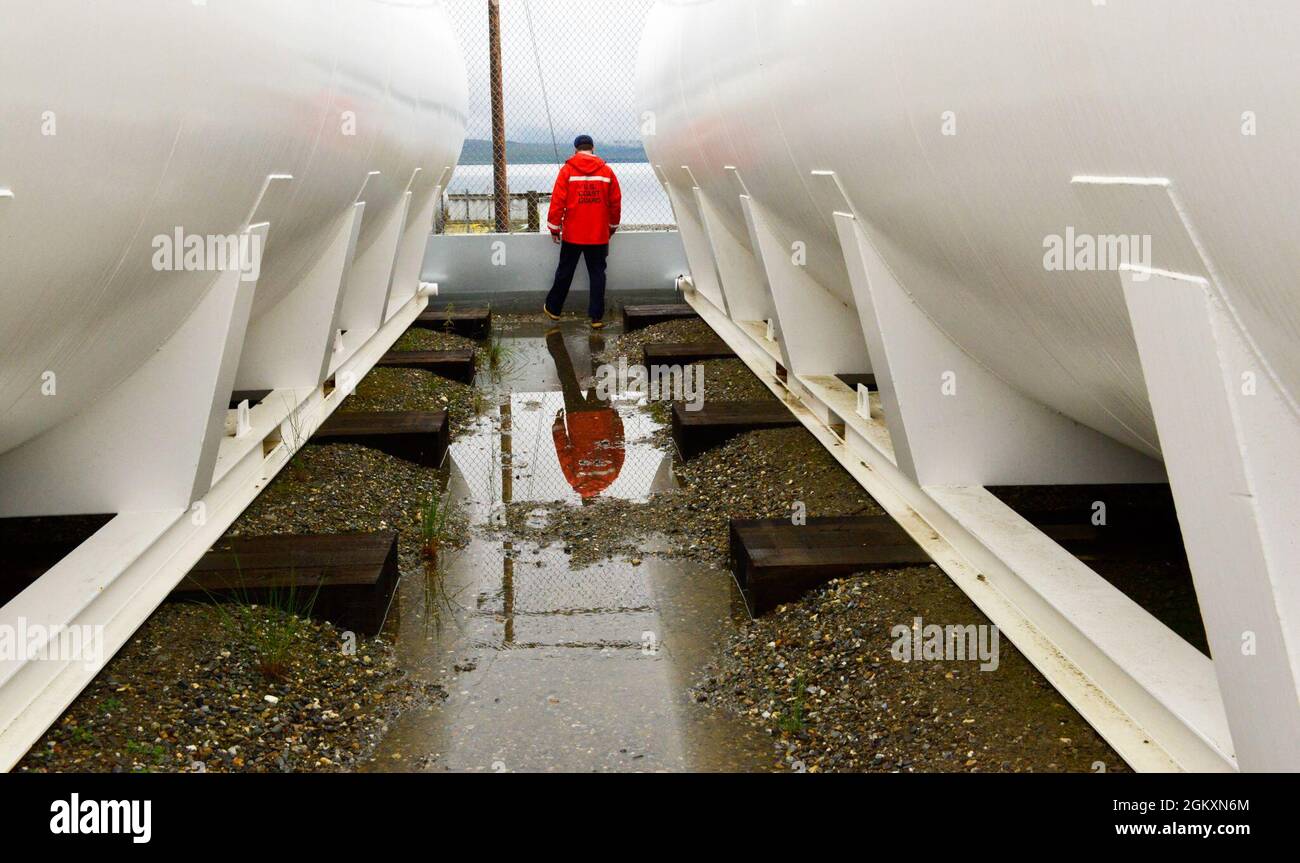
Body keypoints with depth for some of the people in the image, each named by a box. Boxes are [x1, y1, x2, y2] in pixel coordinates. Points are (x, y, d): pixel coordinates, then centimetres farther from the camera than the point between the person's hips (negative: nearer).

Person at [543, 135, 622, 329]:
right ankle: (597, 316, 5)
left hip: (572, 234, -1)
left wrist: (554, 227, 3)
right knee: (597, 273, 7)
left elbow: (557, 201, -7)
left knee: (565, 272, 13)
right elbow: (615, 202, 5)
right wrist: (613, 226, 19)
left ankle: (553, 309, 25)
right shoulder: (606, 171, 0)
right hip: (599, 235, 1)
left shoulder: (567, 170, -6)